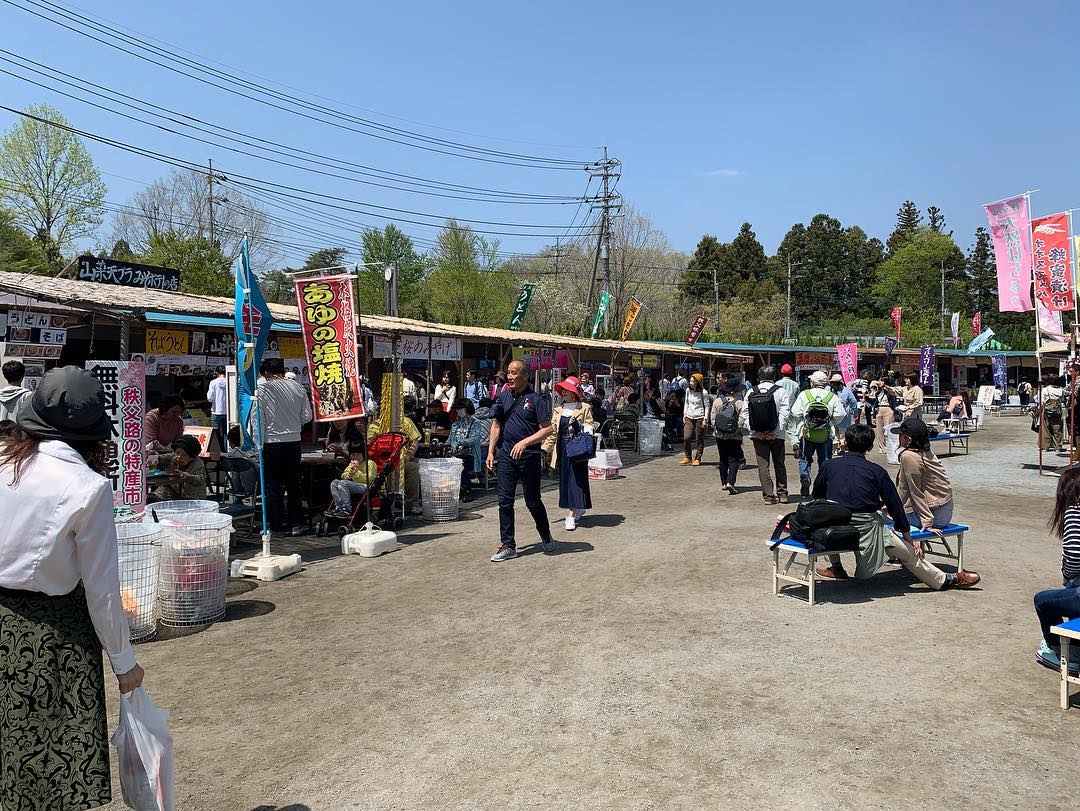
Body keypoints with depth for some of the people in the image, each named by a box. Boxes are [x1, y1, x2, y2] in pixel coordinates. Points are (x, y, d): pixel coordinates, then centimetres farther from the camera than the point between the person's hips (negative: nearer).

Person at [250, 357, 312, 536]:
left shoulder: (262, 389, -8)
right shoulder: (297, 387, 3)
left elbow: (257, 418, -8)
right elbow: (307, 416, 5)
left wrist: (259, 442, -1)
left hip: (272, 442, -3)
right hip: (294, 441, 4)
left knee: (273, 485, 6)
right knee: (293, 483, 13)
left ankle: (276, 526, 9)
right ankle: (296, 523, 16)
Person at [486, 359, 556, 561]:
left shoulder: (535, 399, -7)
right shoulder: (503, 397, 8)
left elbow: (547, 429, -10)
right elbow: (496, 425, 14)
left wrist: (525, 442, -21)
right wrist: (491, 451, 7)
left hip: (529, 456, -4)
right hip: (506, 455, 4)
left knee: (533, 501, 4)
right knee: (505, 501, 2)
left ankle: (546, 536, 29)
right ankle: (508, 546, 11)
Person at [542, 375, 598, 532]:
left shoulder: (584, 408, -1)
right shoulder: (558, 410, 12)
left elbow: (591, 425, 5)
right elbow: (552, 431, 13)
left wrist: (588, 428, -18)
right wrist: (545, 448, 6)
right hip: (563, 450, 5)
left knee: (576, 479, -6)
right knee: (565, 480, 7)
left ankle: (571, 516, -6)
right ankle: (578, 508, 27)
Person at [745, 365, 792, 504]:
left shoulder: (751, 392, 3)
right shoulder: (780, 391, -3)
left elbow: (745, 413, -1)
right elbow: (785, 412, -10)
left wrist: (754, 430, -5)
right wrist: (776, 431, -11)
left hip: (757, 435, 1)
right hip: (776, 435, -1)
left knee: (763, 465, 4)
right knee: (779, 464, 14)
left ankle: (769, 495, 2)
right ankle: (782, 493, 17)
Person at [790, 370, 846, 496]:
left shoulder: (804, 395, -4)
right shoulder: (832, 397, 0)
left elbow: (795, 414, -8)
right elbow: (839, 416, -2)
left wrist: (800, 423, 11)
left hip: (807, 434, -1)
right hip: (826, 435, 1)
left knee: (805, 459, 13)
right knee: (825, 460, 11)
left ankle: (804, 476, -9)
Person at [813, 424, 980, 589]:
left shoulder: (828, 466, 5)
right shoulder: (876, 471, 2)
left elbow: (816, 497, 14)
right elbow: (894, 504, 7)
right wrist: (908, 538, 15)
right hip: (868, 529, -1)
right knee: (909, 553, 15)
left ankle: (836, 567, 32)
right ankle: (947, 580, 28)